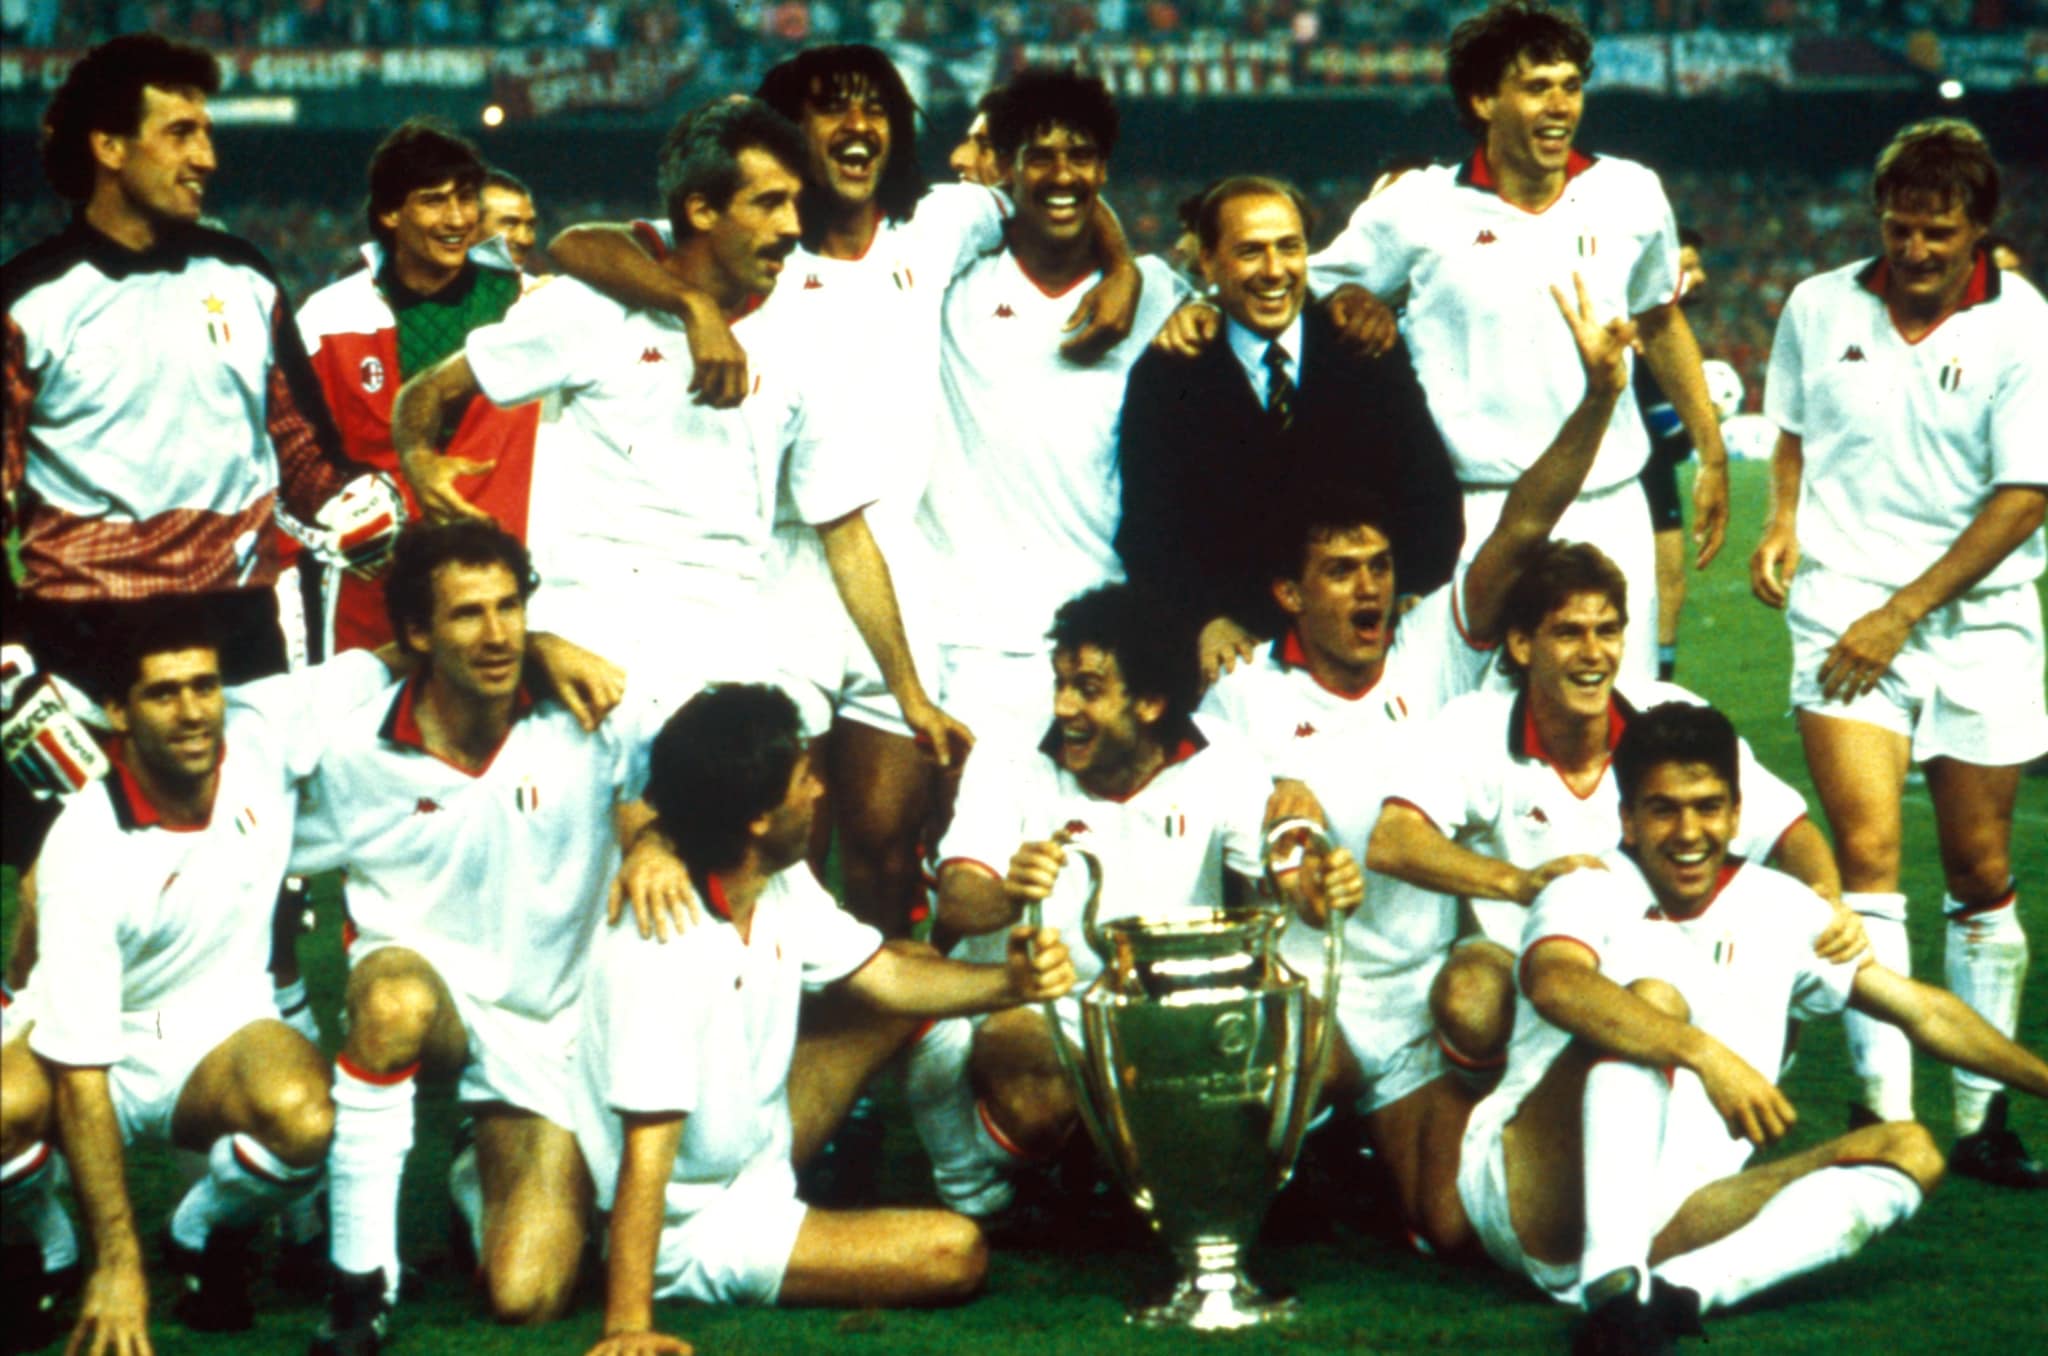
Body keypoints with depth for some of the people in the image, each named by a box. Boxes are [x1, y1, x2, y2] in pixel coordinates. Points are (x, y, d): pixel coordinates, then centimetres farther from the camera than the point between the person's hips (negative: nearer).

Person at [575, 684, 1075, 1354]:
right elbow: (647, 1149, -35)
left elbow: (885, 975, 4)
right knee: (954, 1252, -19)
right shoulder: (660, 950, -34)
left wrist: (1009, 982, -15)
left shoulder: (781, 887, -8)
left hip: (754, 1150, 9)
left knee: (911, 984, 14)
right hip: (691, 1229, -9)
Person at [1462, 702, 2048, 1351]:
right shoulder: (1589, 894, -2)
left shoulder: (1775, 907, 15)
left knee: (1908, 1152, -8)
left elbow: (1923, 1011, 20)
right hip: (1527, 1196, -5)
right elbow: (1555, 984, -27)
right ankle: (1612, 1286, -44)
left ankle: (1680, 1292, -36)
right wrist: (1704, 1053, -38)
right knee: (1651, 997, -24)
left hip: (1667, 1221, 5)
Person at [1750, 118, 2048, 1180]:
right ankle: (1883, 1112, -14)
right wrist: (1784, 522, 2)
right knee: (1867, 856, -13)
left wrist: (1903, 612, -11)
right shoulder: (1818, 307, 4)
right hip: (1842, 596, 1)